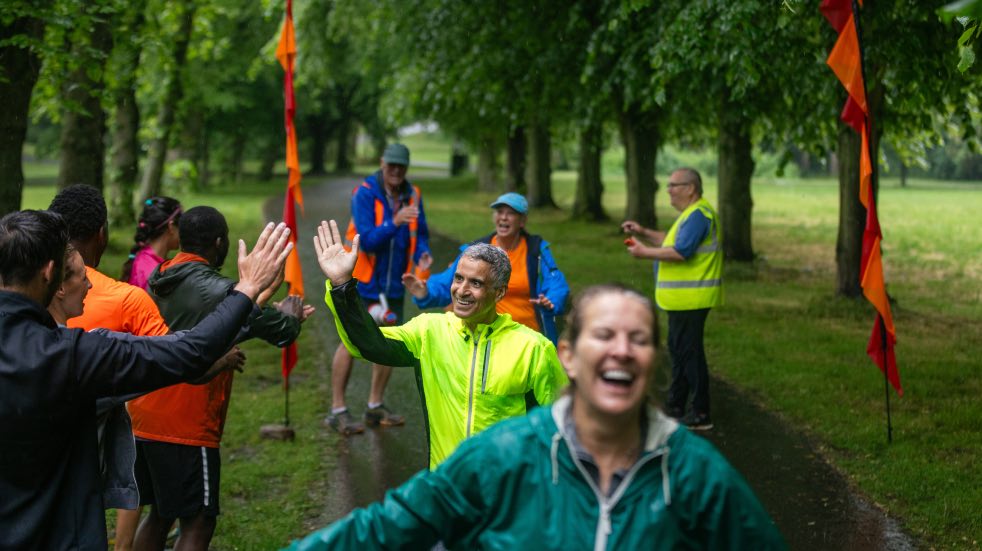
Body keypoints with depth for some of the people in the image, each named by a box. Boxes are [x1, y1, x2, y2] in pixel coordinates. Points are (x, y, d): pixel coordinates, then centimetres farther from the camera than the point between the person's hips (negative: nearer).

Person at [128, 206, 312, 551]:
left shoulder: (160, 282, 9)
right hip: (186, 428, -8)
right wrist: (290, 317, 15)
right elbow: (282, 333, -8)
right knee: (198, 523, 0)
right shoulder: (219, 291, -15)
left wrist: (277, 314, 24)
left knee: (159, 514, 20)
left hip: (145, 419, 8)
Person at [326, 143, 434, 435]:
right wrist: (394, 223, -38)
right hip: (362, 281, -5)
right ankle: (337, 410, 5)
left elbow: (420, 234, 6)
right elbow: (367, 240, -23)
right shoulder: (365, 194, -15)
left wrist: (422, 255, -14)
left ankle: (375, 406, 24)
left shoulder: (412, 195, 1)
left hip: (393, 284, 6)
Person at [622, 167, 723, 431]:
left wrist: (645, 252, -16)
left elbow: (681, 251, -26)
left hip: (690, 299, -11)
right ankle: (674, 406, 28)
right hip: (682, 298, 11)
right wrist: (644, 233, 15)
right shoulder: (692, 213, 17)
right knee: (679, 349, 18)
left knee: (689, 352, -6)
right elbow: (673, 241, 25)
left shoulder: (698, 214, -18)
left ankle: (701, 415, -1)